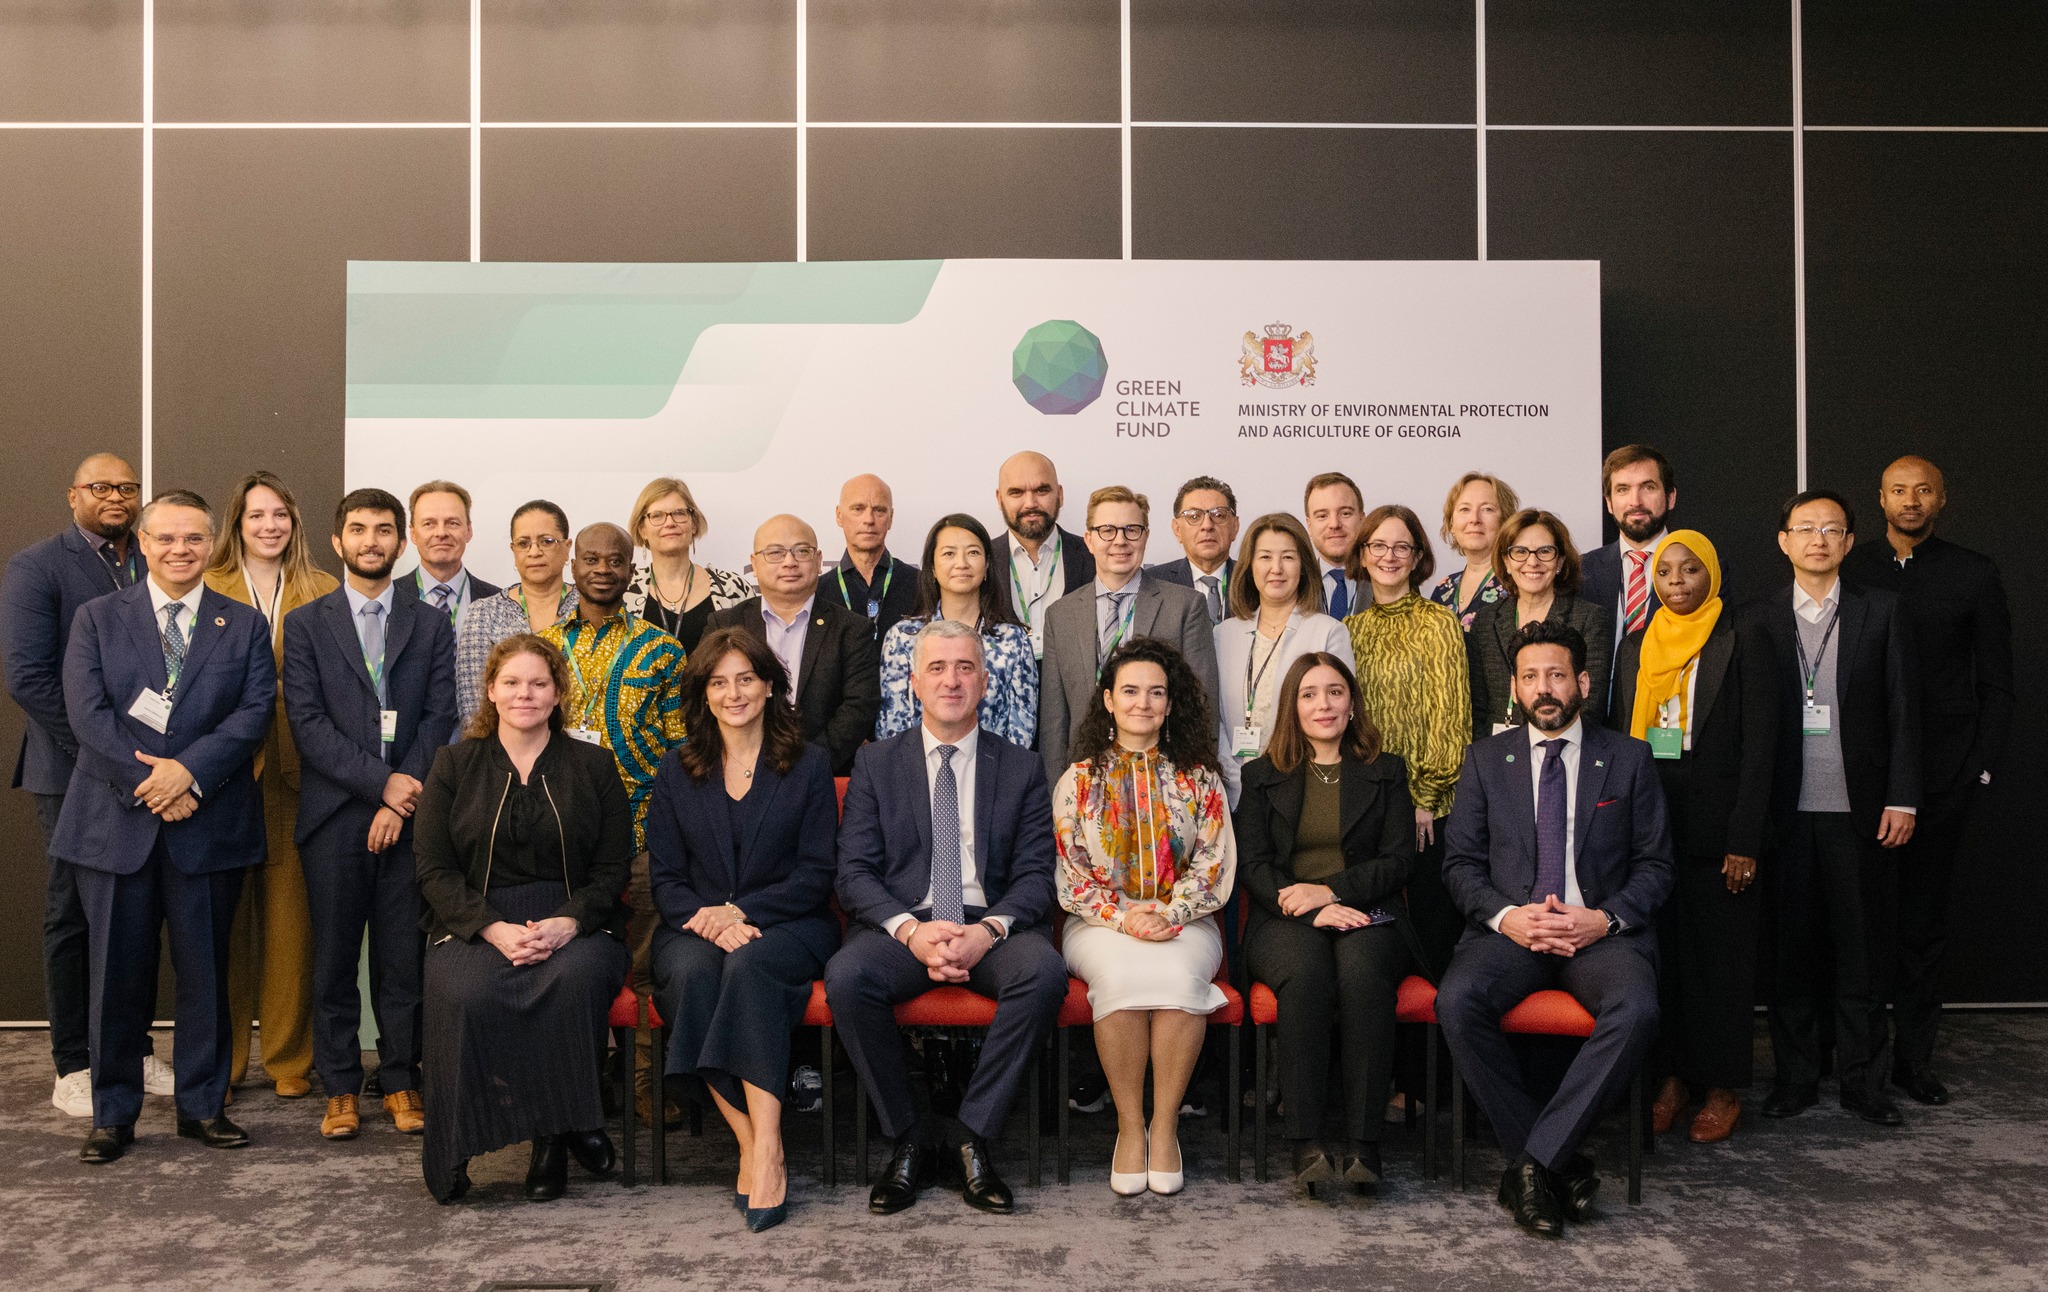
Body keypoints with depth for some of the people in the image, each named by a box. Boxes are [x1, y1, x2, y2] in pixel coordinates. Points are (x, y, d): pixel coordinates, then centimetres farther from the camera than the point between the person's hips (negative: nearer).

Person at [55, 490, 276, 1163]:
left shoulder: (244, 625, 8)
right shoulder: (98, 618, 7)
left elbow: (256, 710, -4)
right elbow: (87, 712, -4)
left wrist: (189, 770, -16)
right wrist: (147, 782, -14)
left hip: (208, 824, 0)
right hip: (116, 823, 0)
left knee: (205, 970, 7)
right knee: (118, 973, 5)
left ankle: (203, 1106, 20)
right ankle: (113, 1113, 19)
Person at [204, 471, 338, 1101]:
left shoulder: (324, 592, 8)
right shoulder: (208, 588, 8)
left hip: (296, 769, 0)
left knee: (291, 914, 3)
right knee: (226, 914, 3)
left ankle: (289, 1059, 14)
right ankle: (221, 1058, 16)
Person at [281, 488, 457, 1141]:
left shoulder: (431, 624, 10)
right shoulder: (305, 624, 7)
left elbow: (439, 717, 2)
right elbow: (308, 722, -3)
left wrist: (402, 799, -9)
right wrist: (381, 782, -12)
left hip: (408, 814, 1)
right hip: (334, 815, 0)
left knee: (403, 958, 4)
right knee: (334, 959, 5)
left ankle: (401, 1081, 15)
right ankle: (340, 1088, 16)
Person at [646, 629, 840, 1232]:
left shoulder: (809, 765, 7)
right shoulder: (678, 771, 14)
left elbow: (816, 874, 0)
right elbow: (665, 876, 8)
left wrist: (741, 911, -14)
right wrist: (707, 921, -13)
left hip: (789, 925, -2)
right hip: (695, 926, 2)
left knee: (749, 963, -36)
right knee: (692, 973, -33)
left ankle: (764, 1146, -38)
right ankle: (753, 1143, -30)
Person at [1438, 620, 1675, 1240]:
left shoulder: (1628, 758, 11)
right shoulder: (1486, 758, 14)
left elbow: (1655, 864, 8)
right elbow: (1461, 860, 9)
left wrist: (1605, 919, -11)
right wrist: (1505, 916, -10)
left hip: (1602, 930, -1)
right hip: (1510, 928, 1)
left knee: (1635, 1010, -34)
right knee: (1457, 1001, -30)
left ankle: (1532, 1162, -25)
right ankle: (1563, 1167, -17)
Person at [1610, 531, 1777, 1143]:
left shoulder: (1742, 644, -4)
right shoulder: (1635, 647, 11)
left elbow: (1758, 748, -8)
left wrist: (1744, 841, -13)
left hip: (1714, 826, -4)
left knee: (1719, 953, 3)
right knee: (1661, 952, 8)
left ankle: (1724, 1088, 14)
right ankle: (1673, 1077, 19)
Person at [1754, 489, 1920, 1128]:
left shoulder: (1881, 612, 6)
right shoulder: (1760, 617, 5)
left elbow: (1903, 711, 4)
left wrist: (1902, 799, -3)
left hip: (1858, 811, 0)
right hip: (1786, 812, 0)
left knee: (1863, 953, 6)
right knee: (1791, 950, 6)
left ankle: (1863, 1082, 18)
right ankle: (1795, 1078, 17)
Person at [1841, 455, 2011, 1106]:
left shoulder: (1974, 575, 7)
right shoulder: (1849, 572, 8)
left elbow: (1997, 686, 8)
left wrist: (1979, 770, -1)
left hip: (1940, 779, 0)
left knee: (1923, 923, 6)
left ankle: (1913, 1056, 15)